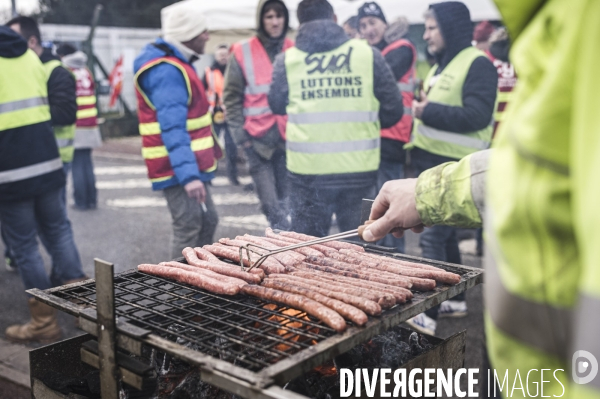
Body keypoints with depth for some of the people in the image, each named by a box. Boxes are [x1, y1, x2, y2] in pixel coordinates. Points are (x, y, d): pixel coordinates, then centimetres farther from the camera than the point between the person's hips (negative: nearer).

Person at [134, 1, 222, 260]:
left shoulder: (175, 65, 15)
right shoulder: (167, 72, -19)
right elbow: (173, 129, -29)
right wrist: (188, 174, -37)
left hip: (190, 166, 11)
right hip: (179, 169, -11)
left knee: (208, 221, 18)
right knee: (188, 229, -6)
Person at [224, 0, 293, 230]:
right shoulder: (242, 53, -2)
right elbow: (231, 96, 0)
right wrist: (238, 132, -6)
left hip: (289, 134, 3)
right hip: (258, 136, -2)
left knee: (283, 197, 11)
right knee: (270, 204, 0)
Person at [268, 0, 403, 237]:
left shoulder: (287, 60, -1)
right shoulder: (368, 53, -2)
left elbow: (277, 105, 13)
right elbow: (393, 110, 2)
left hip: (307, 169, 0)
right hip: (359, 167, 0)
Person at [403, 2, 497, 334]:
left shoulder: (477, 64, -10)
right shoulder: (440, 66, 18)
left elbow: (477, 116, -21)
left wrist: (430, 112, -20)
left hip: (453, 169, -9)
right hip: (429, 163, 9)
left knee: (432, 238, -11)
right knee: (445, 234, 15)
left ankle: (426, 315, -5)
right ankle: (454, 300, 28)